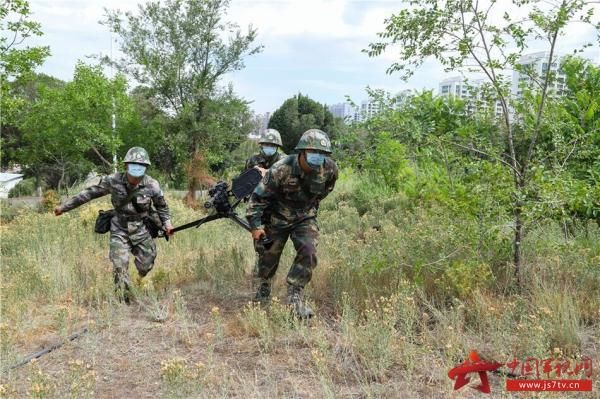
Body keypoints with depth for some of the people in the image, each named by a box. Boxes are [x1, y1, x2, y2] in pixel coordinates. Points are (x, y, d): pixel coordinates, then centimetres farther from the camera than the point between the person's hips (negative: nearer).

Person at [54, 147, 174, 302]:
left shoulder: (152, 185, -13)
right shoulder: (113, 181, -15)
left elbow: (161, 206, 6)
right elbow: (89, 193, -5)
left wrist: (167, 223, -4)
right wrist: (64, 206, -2)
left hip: (141, 229, 1)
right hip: (120, 230, -1)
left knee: (145, 268, 6)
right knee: (120, 267, -10)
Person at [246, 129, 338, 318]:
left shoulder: (330, 169, -19)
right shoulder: (281, 170, -30)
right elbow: (259, 196, -20)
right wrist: (255, 225, -20)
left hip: (305, 218, 2)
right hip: (278, 218, -2)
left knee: (308, 252, -17)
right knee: (269, 255, 11)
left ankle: (295, 296, -2)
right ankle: (264, 285, 41)